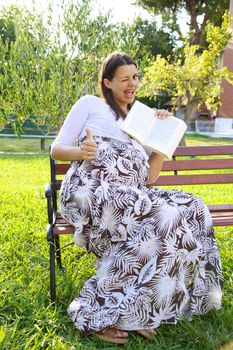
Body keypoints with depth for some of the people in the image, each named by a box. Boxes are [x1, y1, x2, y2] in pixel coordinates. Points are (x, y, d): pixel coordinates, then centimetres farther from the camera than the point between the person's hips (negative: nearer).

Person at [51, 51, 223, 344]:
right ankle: (98, 315, -22)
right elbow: (56, 150, 8)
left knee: (191, 210, -16)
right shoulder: (90, 104, 14)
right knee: (159, 222, -30)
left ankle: (133, 309, -14)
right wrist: (81, 152, -13)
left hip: (130, 198, 6)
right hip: (90, 190, -6)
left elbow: (150, 176, 19)